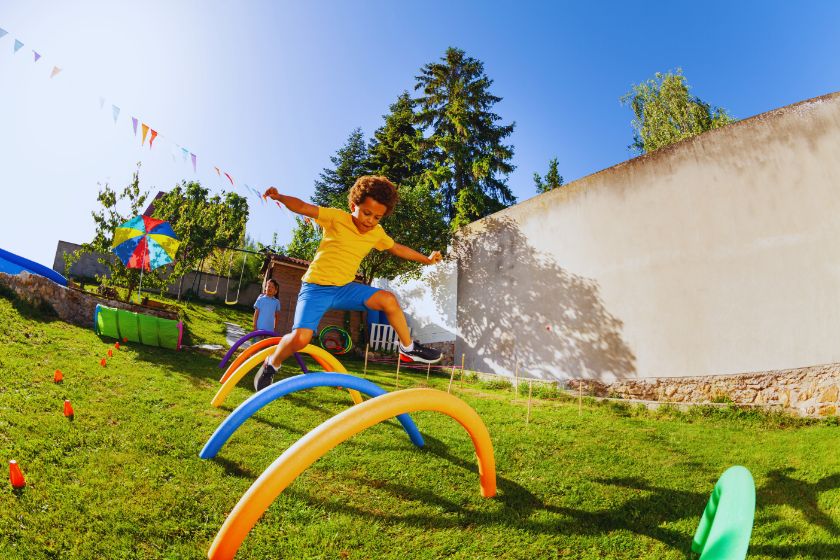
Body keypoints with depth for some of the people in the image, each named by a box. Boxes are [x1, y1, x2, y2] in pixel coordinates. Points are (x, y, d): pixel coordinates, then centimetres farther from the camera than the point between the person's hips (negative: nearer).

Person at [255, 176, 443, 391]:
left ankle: (408, 349, 7)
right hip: (316, 287, -5)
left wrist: (426, 259, 25)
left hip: (345, 288, 5)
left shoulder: (377, 233, 6)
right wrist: (279, 197, -35)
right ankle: (271, 365, 10)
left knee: (388, 299, -11)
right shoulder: (337, 217, -10)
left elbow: (398, 248, 21)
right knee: (300, 337, -23)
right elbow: (303, 207, -17)